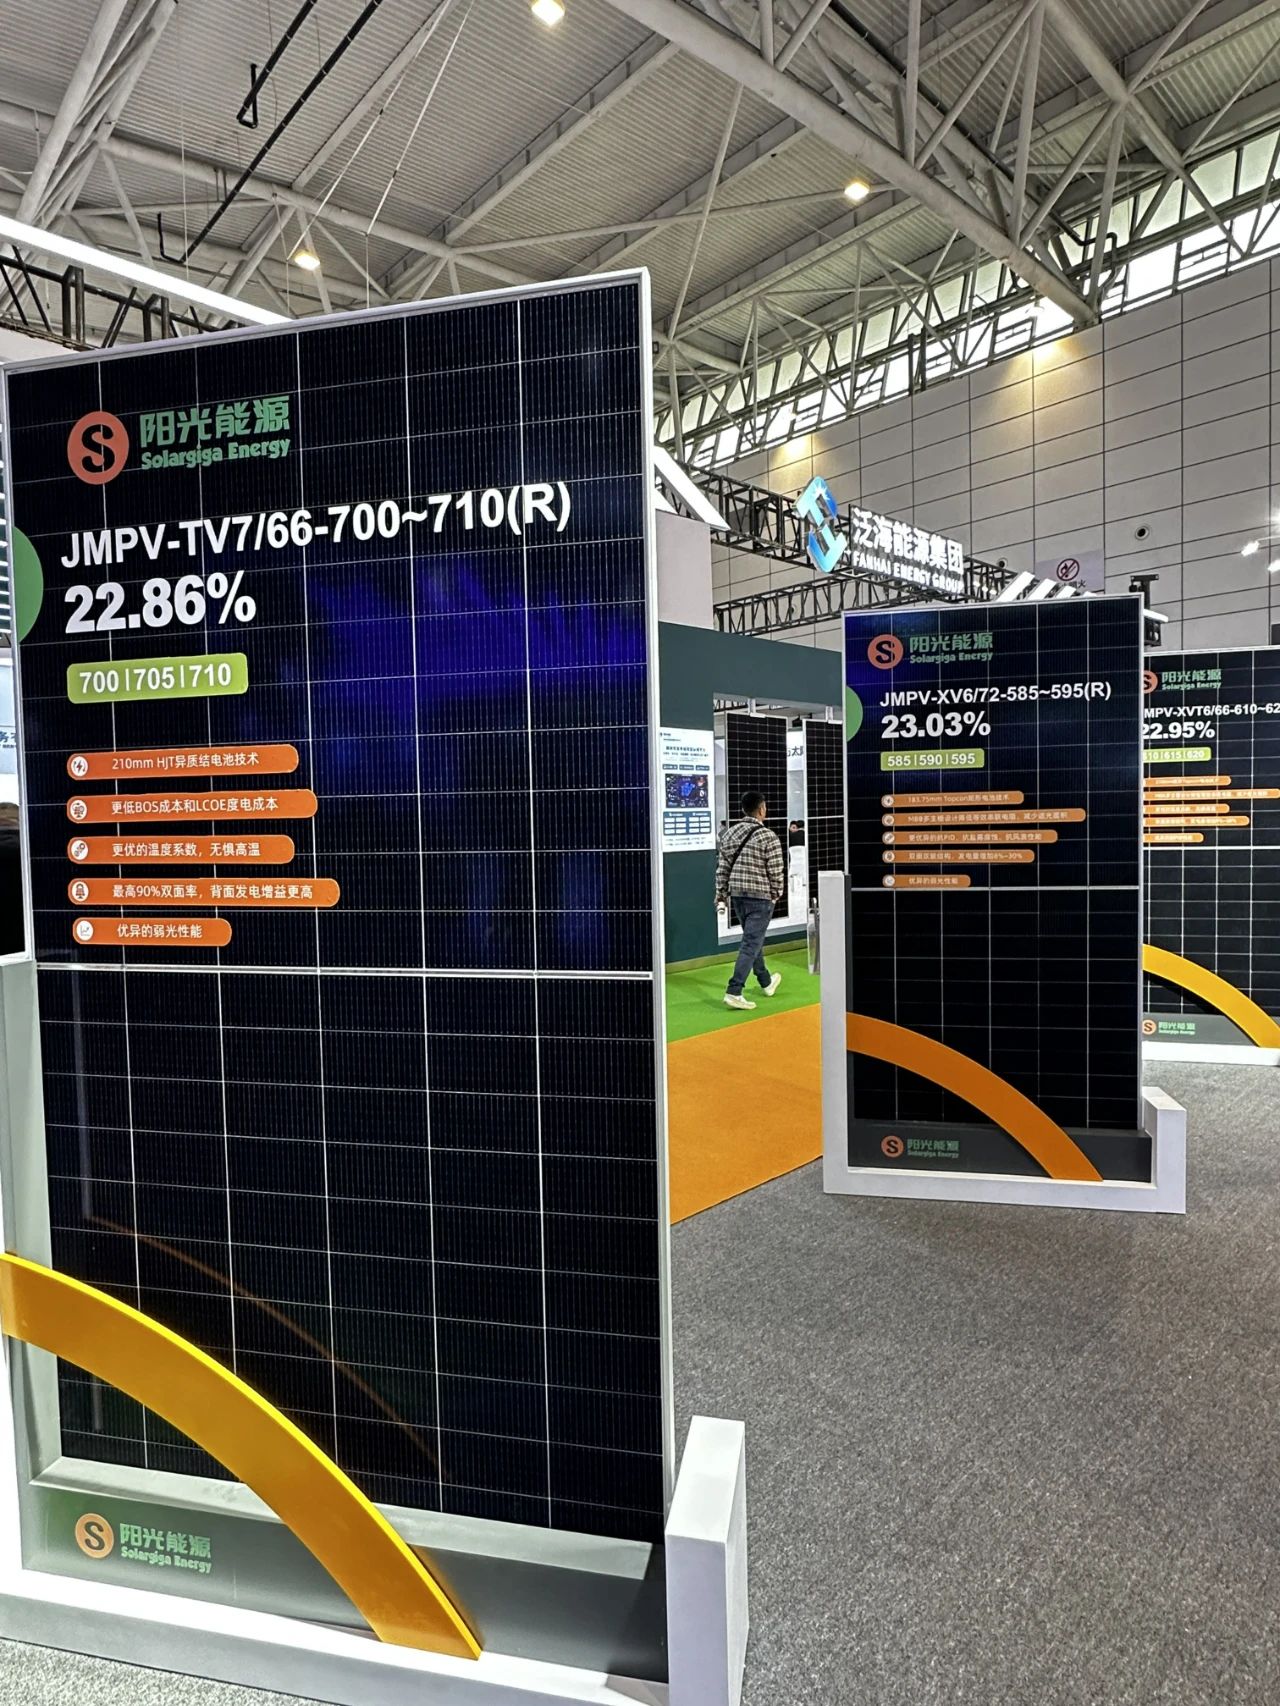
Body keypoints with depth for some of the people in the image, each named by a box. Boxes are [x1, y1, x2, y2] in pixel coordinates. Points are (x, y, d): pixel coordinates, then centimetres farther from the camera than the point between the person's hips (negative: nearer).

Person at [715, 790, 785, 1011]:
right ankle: (734, 992, -8)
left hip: (737, 895, 7)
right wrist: (776, 894, 4)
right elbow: (776, 872, -11)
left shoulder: (729, 834, 4)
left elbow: (722, 869, 6)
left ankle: (766, 983, 36)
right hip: (760, 897, -7)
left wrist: (721, 895, 13)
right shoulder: (768, 837, -13)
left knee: (753, 939, 21)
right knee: (751, 944, -3)